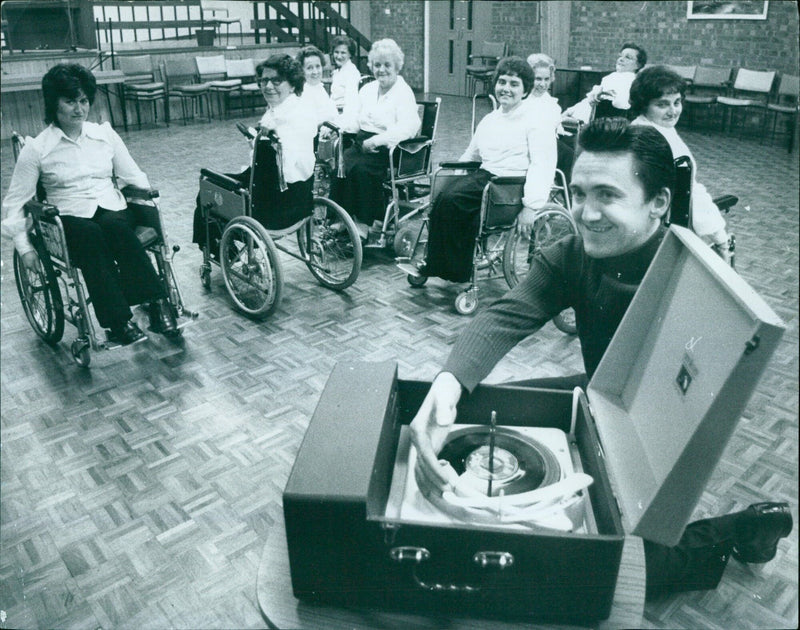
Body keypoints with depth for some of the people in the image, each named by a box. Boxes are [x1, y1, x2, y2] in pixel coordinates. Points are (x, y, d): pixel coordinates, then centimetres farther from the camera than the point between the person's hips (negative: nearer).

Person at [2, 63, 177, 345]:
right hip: (70, 218, -1)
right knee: (91, 235, -37)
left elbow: (135, 178, 14)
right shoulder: (36, 148, 4)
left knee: (114, 226, -35)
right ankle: (119, 321, -40)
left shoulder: (105, 134, 12)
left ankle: (156, 304, -39)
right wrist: (24, 247, -4)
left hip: (112, 209, 2)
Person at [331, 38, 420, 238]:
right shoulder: (367, 89, 20)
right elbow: (356, 121, 19)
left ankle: (363, 224, -24)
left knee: (360, 167, -32)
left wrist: (375, 141, -26)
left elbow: (408, 128, -18)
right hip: (362, 144, 7)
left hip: (388, 151, -6)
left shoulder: (403, 92, -4)